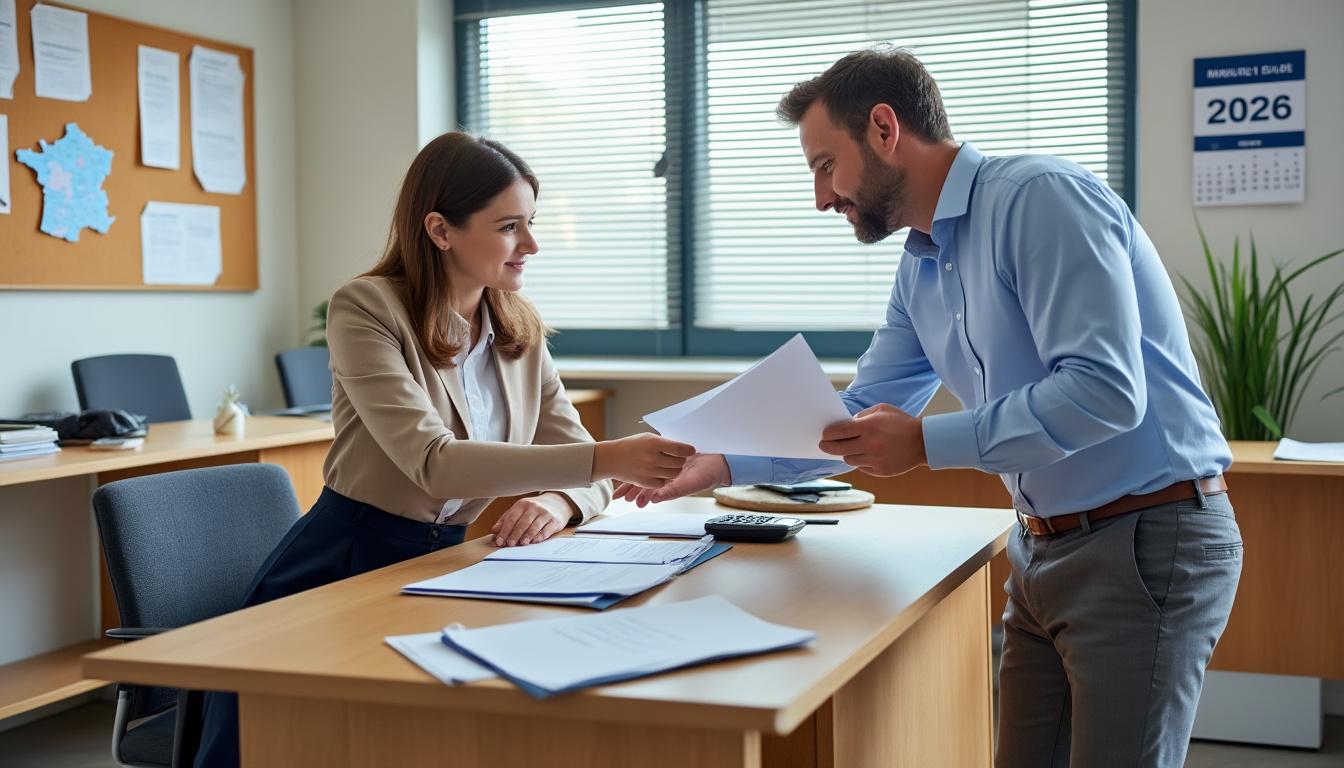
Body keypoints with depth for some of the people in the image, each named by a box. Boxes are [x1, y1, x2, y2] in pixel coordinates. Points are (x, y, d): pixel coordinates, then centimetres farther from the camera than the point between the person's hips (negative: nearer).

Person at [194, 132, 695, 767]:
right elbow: (436, 464, -28)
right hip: (342, 571, -5)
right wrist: (606, 459, -36)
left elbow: (581, 462, 3)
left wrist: (557, 501, -22)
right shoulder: (365, 309, -16)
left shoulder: (521, 332, 4)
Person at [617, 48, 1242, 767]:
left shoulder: (1041, 198, -16)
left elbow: (1106, 391, -26)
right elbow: (861, 422, 19)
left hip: (1146, 542, -8)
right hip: (1044, 548, 8)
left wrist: (927, 443, -21)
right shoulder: (919, 269, 11)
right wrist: (719, 466, 10)